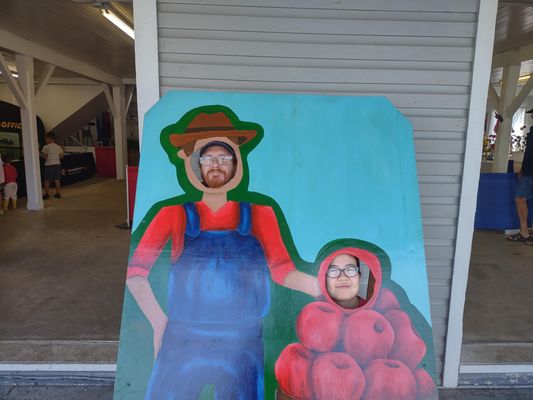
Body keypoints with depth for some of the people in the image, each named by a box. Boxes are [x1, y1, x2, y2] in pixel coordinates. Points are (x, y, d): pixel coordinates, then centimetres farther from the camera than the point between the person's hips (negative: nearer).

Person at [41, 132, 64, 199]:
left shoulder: (46, 147, -9)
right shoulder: (58, 147, 4)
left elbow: (45, 157, -11)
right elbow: (61, 156, 5)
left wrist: (43, 155, 10)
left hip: (49, 165, -4)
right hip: (57, 164, 4)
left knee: (47, 180, 5)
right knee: (57, 179, 9)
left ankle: (47, 194, 6)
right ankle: (58, 193, 10)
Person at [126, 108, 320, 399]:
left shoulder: (259, 215, -2)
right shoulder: (175, 214, -4)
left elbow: (283, 271, -6)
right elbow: (135, 271, -5)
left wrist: (320, 286, -22)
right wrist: (159, 322, -12)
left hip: (241, 346, 1)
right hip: (183, 343, 0)